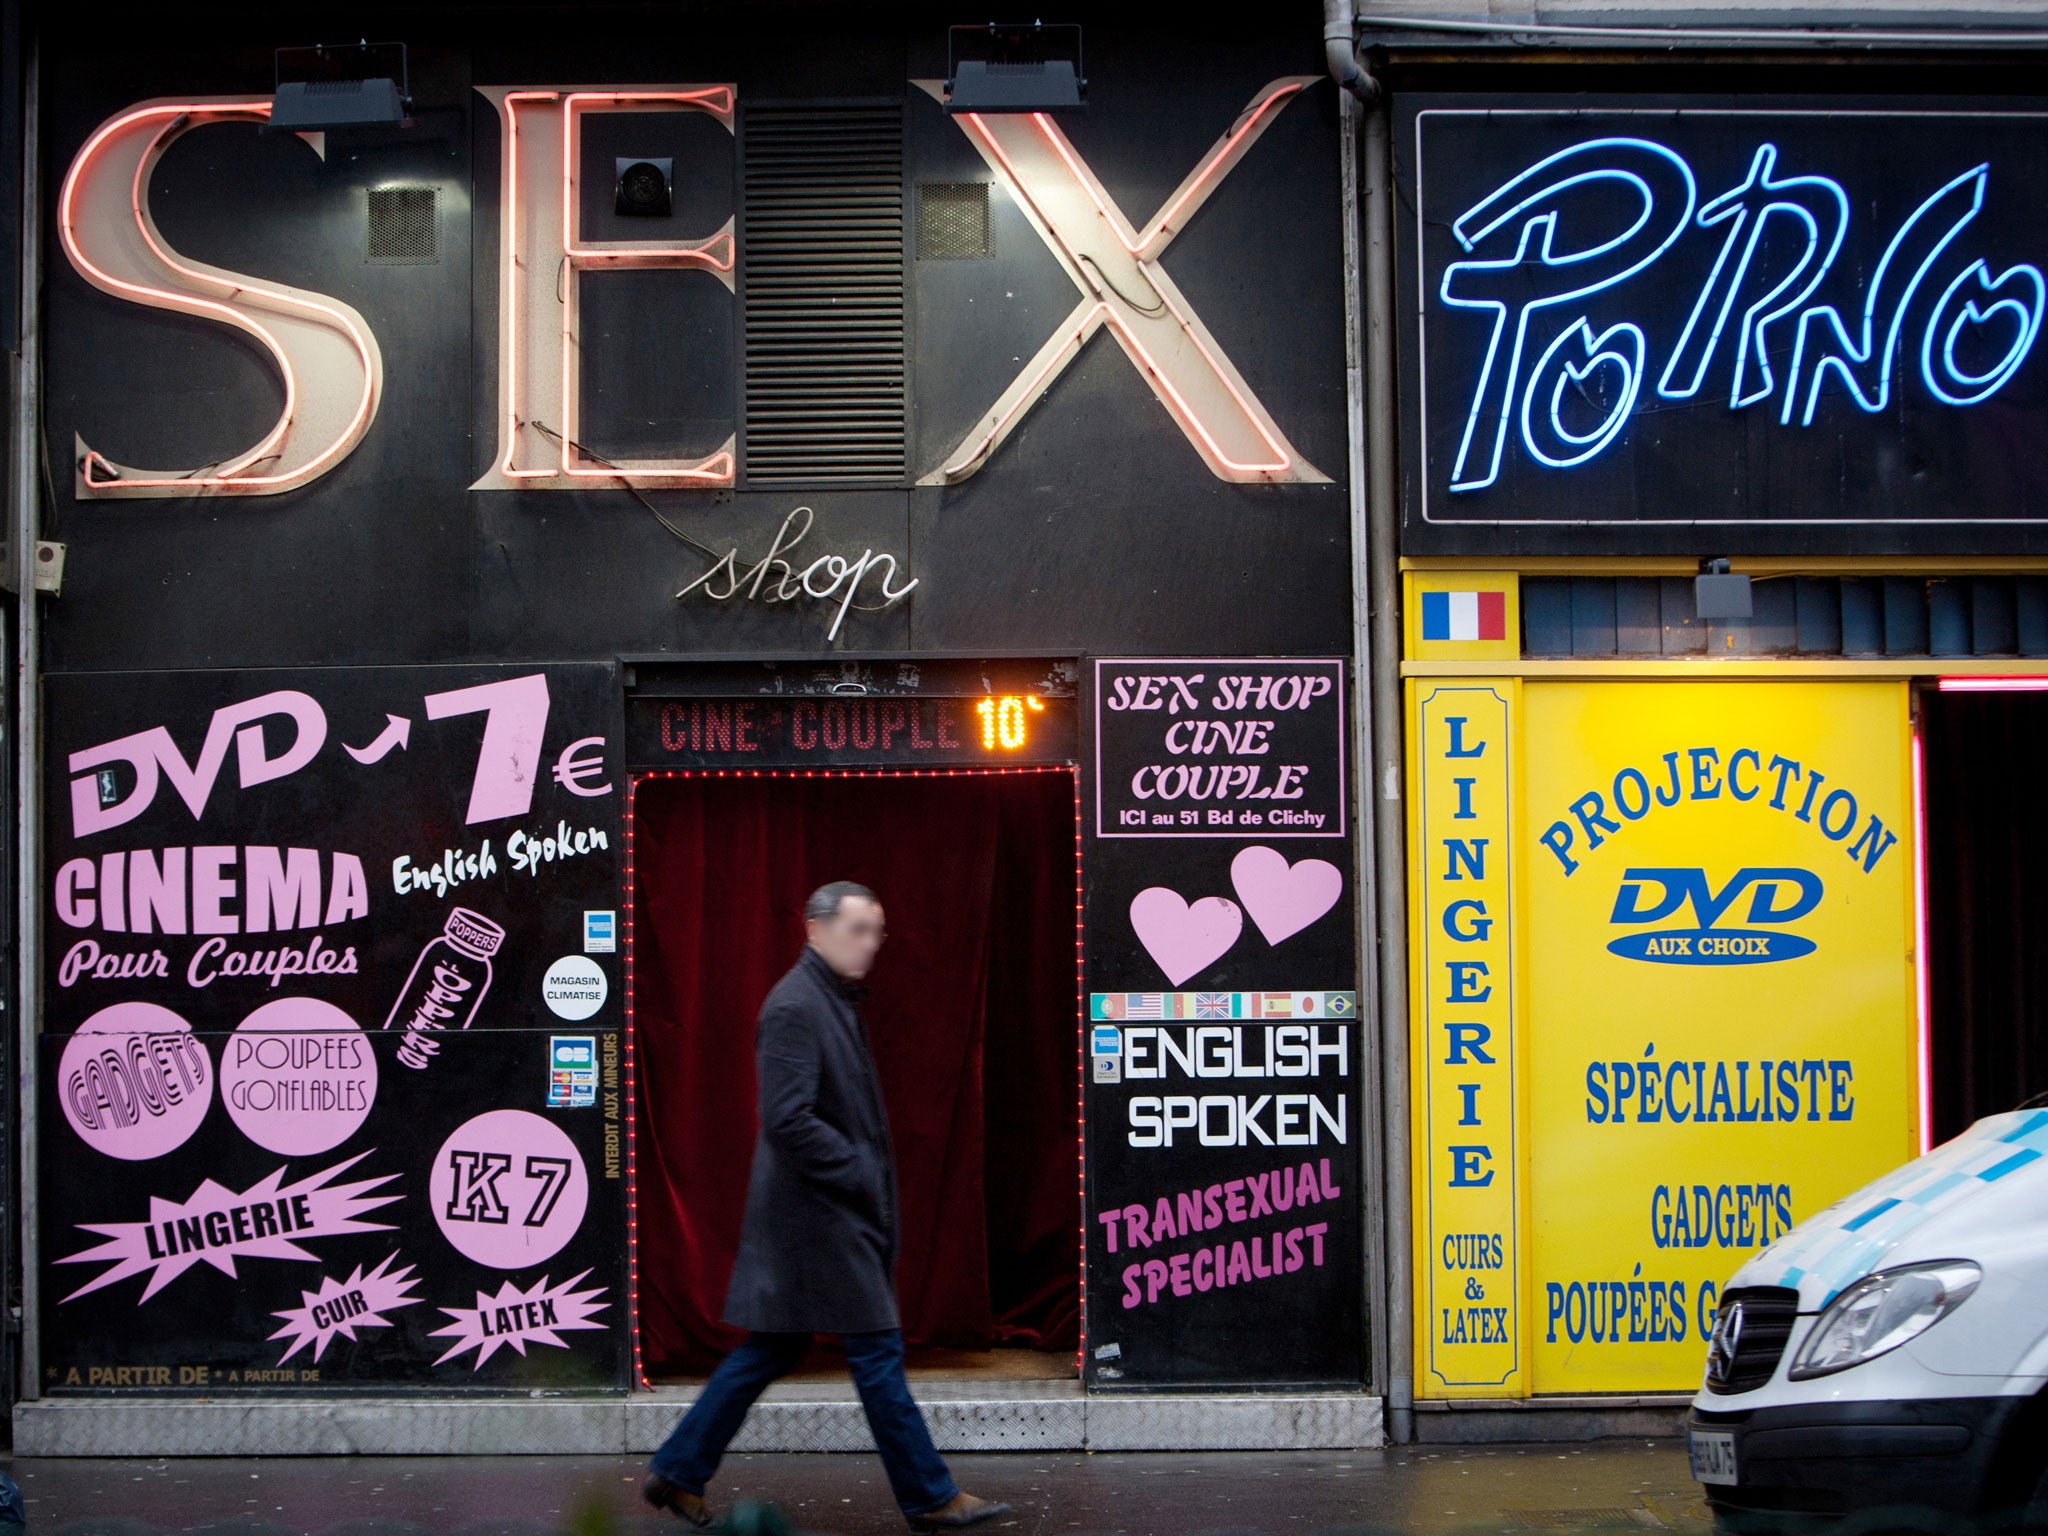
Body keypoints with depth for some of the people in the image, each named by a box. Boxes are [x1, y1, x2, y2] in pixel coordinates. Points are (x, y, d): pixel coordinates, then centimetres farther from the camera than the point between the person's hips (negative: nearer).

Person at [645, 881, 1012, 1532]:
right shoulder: (794, 1008, -17)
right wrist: (859, 1173, -17)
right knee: (876, 1350, -3)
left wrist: (874, 1172, 14)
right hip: (818, 1213, -10)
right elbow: (788, 1120, -23)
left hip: (842, 1211, 10)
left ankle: (678, 1471, 20)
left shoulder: (838, 1001, 15)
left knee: (771, 1350, 14)